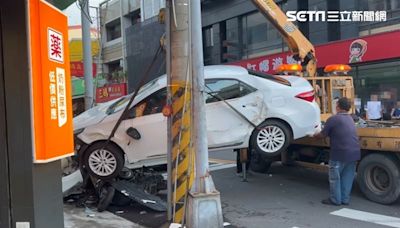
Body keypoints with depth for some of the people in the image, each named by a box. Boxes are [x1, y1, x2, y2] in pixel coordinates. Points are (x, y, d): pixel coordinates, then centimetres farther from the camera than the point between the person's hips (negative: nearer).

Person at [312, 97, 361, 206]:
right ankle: (345, 199, 23)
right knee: (347, 177, 15)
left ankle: (335, 200, 14)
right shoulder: (350, 118, 14)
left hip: (340, 153, -7)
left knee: (335, 177, 7)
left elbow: (323, 135, -5)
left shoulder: (333, 119, -10)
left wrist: (314, 135, 16)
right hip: (354, 153, 7)